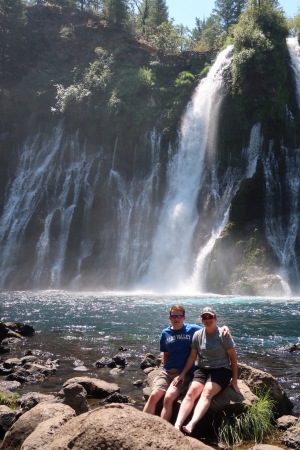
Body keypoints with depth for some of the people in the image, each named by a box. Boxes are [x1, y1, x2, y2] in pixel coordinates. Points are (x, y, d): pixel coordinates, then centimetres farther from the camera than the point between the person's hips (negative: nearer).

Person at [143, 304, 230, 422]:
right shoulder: (165, 333, 9)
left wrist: (223, 328, -14)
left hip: (185, 373, -3)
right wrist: (165, 368, 9)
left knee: (168, 398, -26)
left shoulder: (192, 329, 0)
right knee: (154, 395, -19)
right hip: (167, 372, 3)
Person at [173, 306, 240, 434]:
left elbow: (233, 357, 0)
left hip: (221, 370, -3)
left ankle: (191, 425, -48)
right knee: (191, 392, -24)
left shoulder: (223, 335, -3)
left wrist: (234, 380, -1)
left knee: (207, 392, -31)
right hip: (202, 369, 3)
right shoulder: (197, 335, 7)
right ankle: (177, 426, -36)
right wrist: (182, 374, 5)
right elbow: (192, 357, 10)